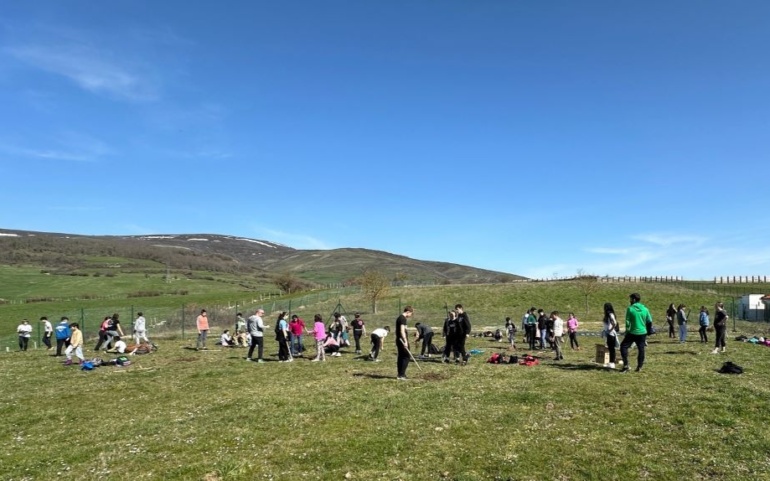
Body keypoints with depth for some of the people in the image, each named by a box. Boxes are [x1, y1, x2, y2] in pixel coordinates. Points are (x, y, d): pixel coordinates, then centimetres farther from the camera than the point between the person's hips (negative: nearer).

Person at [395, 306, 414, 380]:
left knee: (400, 357, 11)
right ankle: (401, 374, -7)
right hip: (402, 340, -10)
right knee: (407, 357, -6)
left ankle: (400, 374, 14)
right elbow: (402, 331, -22)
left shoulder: (399, 318, 16)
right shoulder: (403, 319, -14)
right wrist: (405, 341, -23)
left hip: (399, 340, 10)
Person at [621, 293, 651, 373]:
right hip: (642, 332, 4)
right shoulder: (645, 309, 2)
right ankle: (639, 367, 14)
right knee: (641, 349, 11)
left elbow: (627, 321, -10)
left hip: (632, 332, -4)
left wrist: (627, 331, 1)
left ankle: (625, 365, 1)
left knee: (623, 346, 6)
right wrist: (647, 331, 16)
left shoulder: (630, 308, -9)